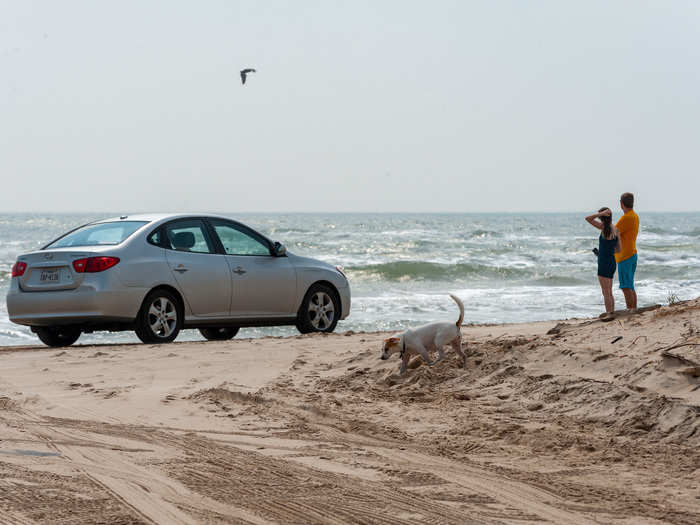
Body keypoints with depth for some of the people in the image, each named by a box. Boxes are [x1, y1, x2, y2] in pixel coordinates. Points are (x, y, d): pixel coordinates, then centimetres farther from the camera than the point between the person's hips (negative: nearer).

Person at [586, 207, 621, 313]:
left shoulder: (605, 228, -15)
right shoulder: (615, 230, 4)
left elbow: (588, 218, -14)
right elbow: (618, 249, 9)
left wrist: (602, 213, -17)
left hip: (604, 264, -8)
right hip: (612, 263, 8)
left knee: (606, 293, -3)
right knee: (609, 293, 17)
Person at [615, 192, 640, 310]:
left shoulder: (626, 218, -18)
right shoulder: (635, 216, 13)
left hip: (625, 256, -10)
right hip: (633, 254, 10)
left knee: (626, 287, -9)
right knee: (630, 287, 15)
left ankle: (629, 310, -11)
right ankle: (634, 309, 17)